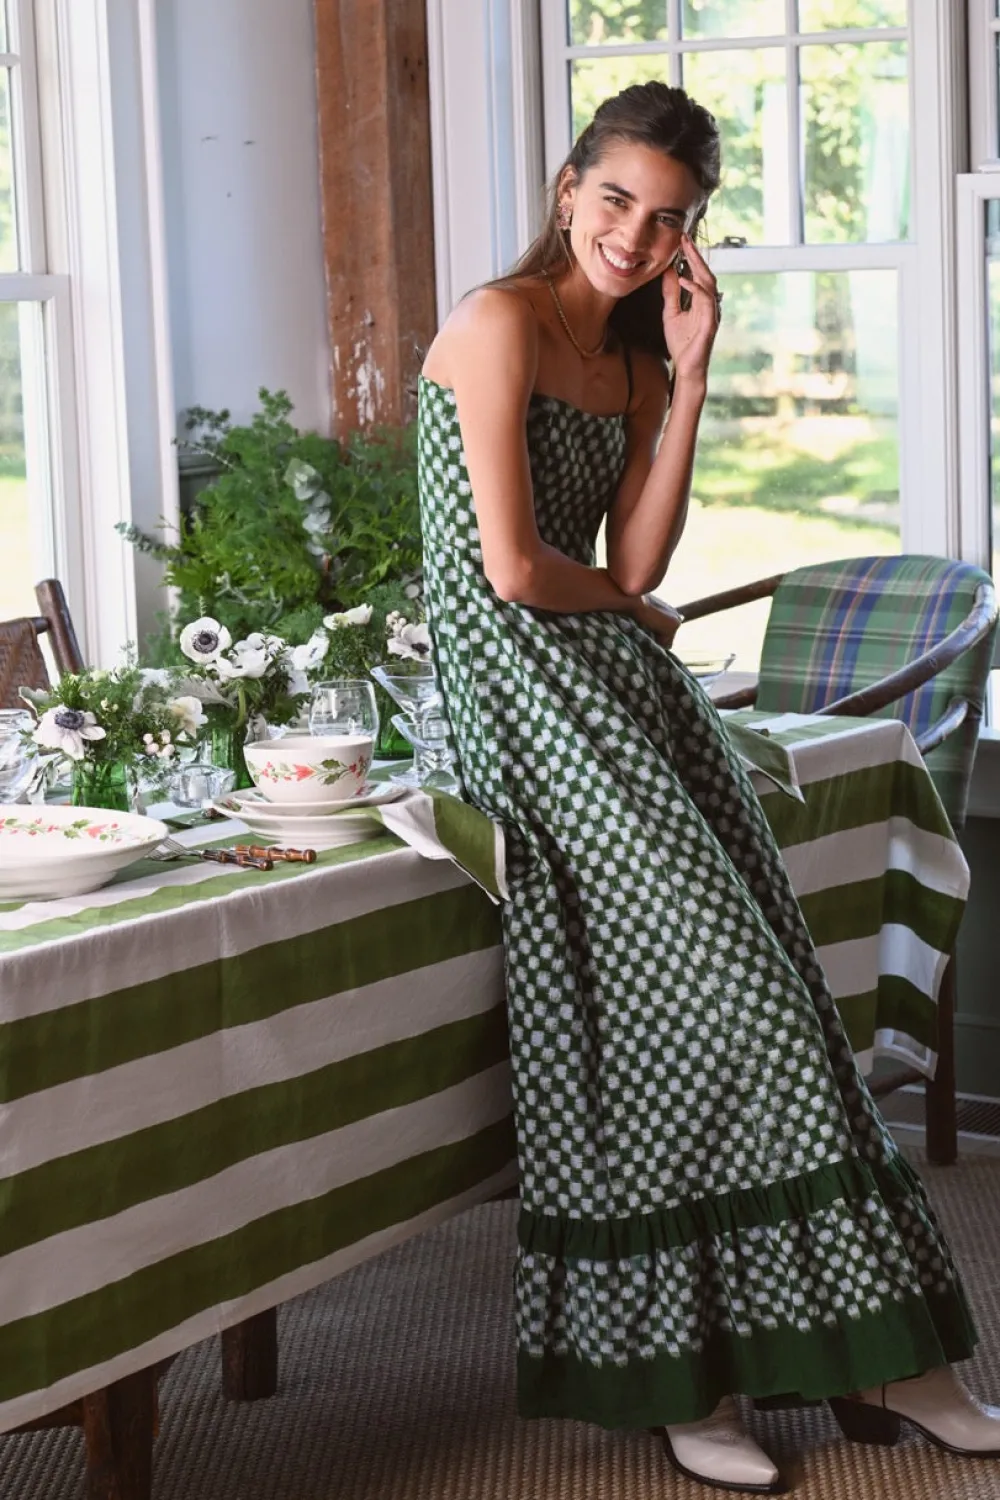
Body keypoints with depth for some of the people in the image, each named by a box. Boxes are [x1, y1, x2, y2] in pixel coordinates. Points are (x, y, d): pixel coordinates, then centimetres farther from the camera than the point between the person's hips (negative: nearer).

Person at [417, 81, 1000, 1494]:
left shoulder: (634, 356, 17)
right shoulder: (500, 326, -8)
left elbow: (635, 565, 4)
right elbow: (513, 567, -14)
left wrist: (688, 379, 2)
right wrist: (630, 605, 4)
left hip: (622, 684, 8)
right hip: (519, 682, -7)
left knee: (753, 986, -5)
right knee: (708, 973, -15)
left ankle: (859, 1338, -4)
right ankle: (686, 1375, -7)